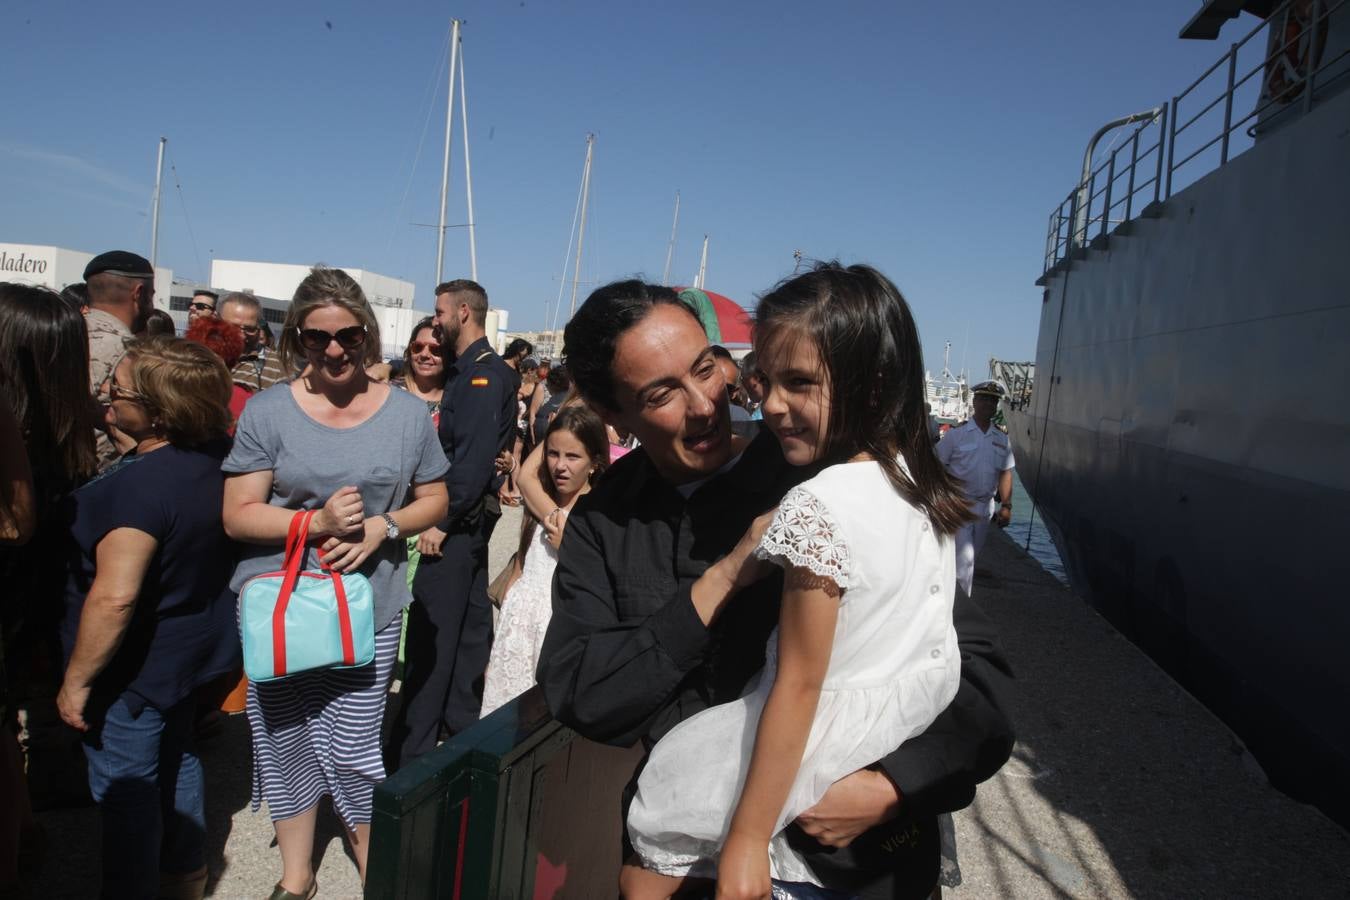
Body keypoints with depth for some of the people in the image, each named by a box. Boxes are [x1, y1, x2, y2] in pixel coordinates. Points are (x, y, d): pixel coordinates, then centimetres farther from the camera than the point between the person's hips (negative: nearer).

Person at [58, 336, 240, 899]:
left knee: (126, 792, 11)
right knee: (176, 758, 26)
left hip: (135, 669, -8)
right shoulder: (216, 455, -8)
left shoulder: (140, 484, -31)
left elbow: (114, 598, -32)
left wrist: (76, 680, -22)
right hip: (192, 650, 8)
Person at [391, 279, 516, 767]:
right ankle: (463, 718, 30)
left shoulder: (483, 374, -16)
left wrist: (441, 521, -21)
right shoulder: (469, 370, 14)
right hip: (467, 517, 10)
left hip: (459, 521, -10)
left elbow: (475, 458, -24)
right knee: (468, 621, 17)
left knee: (430, 630, -4)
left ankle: (414, 748, 5)